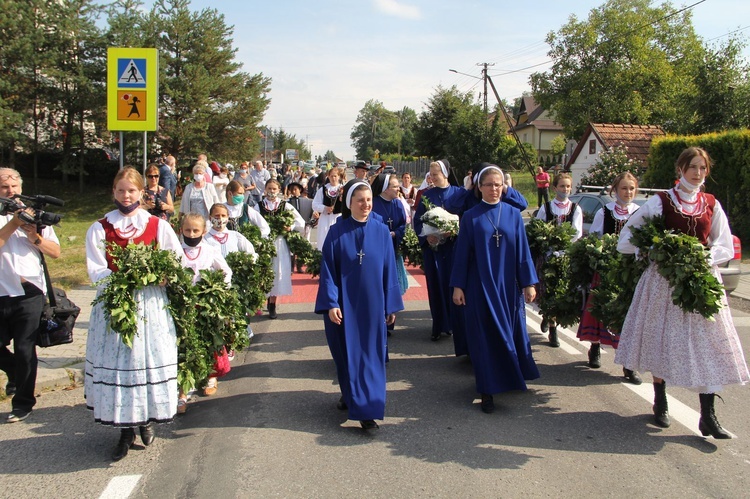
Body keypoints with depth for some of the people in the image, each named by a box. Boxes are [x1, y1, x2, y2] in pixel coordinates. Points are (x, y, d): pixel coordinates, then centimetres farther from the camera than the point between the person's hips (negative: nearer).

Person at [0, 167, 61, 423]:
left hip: (29, 293, -1)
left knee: (25, 349, 1)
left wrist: (35, 237, -14)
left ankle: (23, 402, 16)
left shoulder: (35, 214, 6)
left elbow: (55, 252, 1)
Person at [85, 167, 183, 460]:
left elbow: (178, 263, 5)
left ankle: (146, 418, 23)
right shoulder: (100, 228, 6)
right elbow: (96, 271, -3)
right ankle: (125, 431, 15)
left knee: (149, 360, 0)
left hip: (150, 303, 0)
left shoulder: (158, 226, 6)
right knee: (115, 364, 1)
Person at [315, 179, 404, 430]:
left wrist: (391, 305, 2)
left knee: (370, 354, 2)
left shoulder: (381, 231, -1)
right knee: (346, 352, 11)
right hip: (345, 303, -1)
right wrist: (331, 303, -13)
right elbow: (327, 270, -5)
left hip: (372, 303, 1)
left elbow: (389, 270, 2)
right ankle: (348, 394, 33)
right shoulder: (337, 233, -5)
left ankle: (366, 409, 7)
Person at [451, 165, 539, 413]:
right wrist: (458, 286, -4)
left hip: (508, 286, 2)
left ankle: (513, 378, 33)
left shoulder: (513, 214, 3)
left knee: (510, 333, 11)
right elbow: (462, 253, -1)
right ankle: (487, 390, 9)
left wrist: (528, 283, 0)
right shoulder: (471, 217, -1)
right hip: (480, 286, -2)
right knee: (484, 336, 2)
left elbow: (522, 250, 3)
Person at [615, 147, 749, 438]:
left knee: (708, 344, -3)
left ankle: (708, 416, 1)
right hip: (665, 278, -2)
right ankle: (660, 403, 22)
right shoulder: (661, 202, -1)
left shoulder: (712, 205, 7)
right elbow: (630, 232, 2)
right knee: (662, 339, 4)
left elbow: (725, 247, 7)